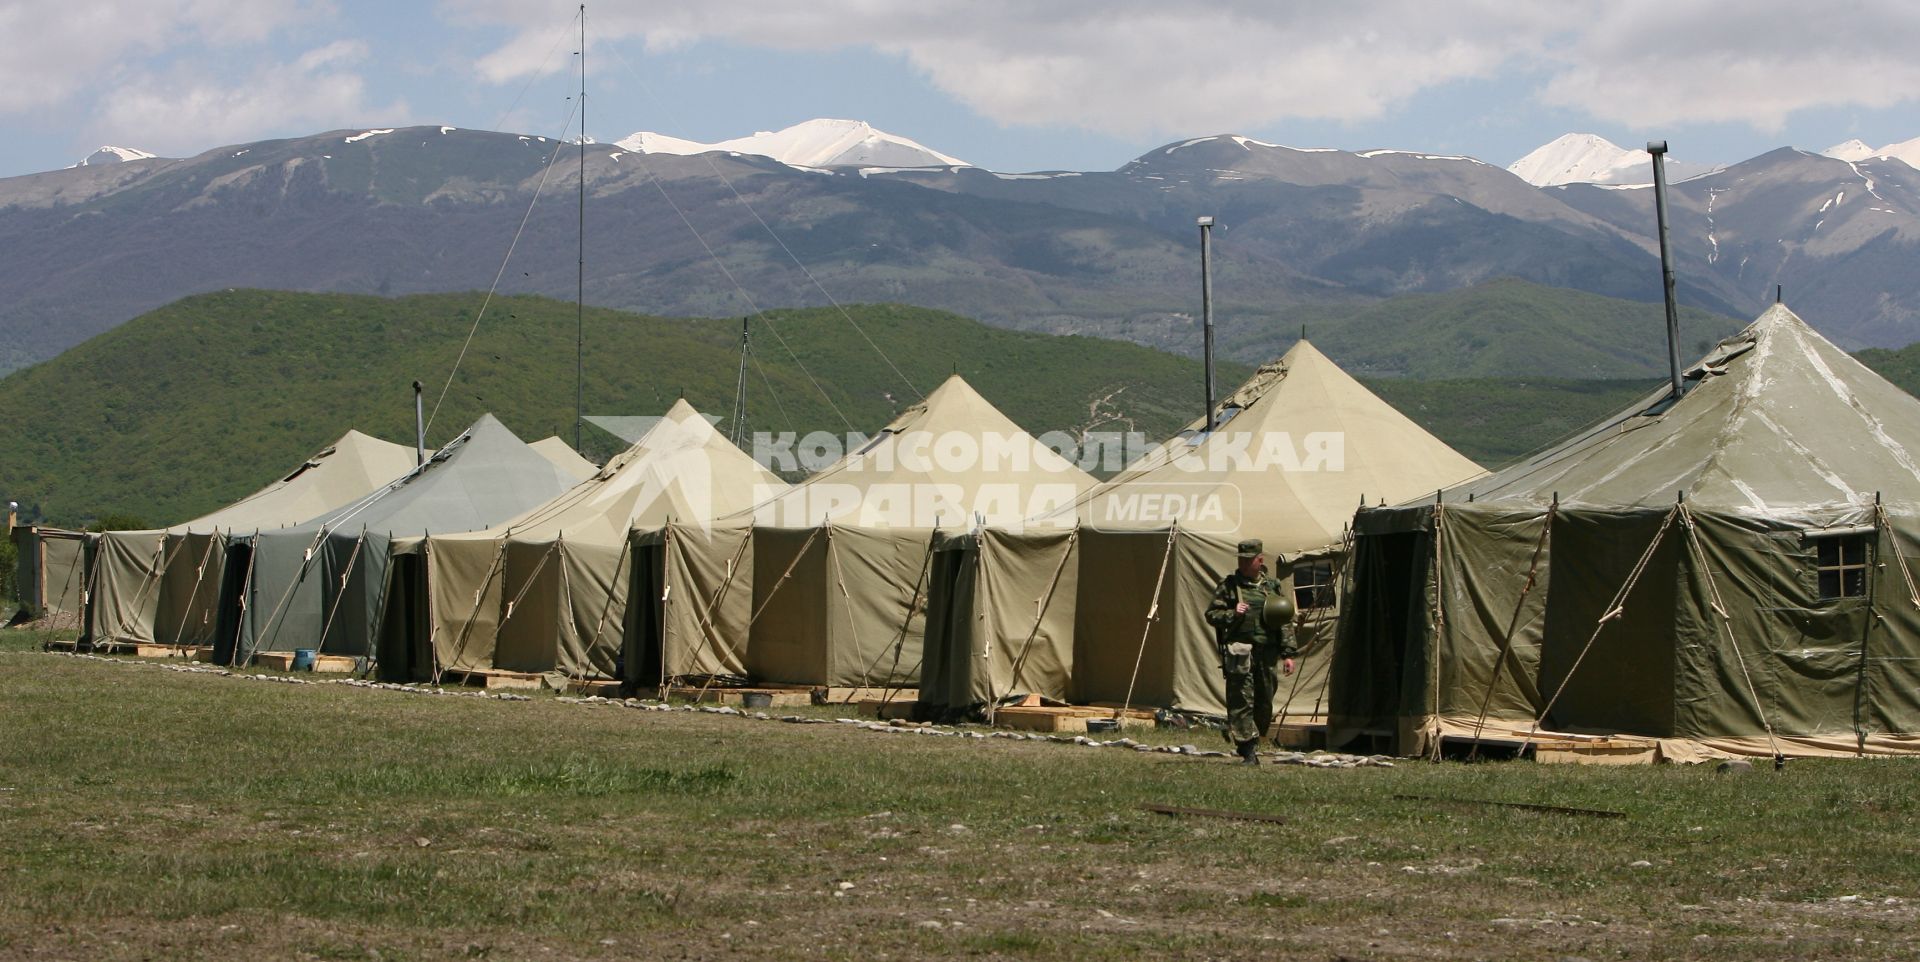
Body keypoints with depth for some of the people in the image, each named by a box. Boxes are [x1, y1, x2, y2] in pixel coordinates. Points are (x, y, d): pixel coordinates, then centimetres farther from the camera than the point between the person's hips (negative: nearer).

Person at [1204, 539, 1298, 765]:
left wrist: (1288, 653, 5)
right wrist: (1232, 614, -13)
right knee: (1241, 703, -8)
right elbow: (1211, 614, 6)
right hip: (1239, 653, -3)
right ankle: (1248, 751, -7)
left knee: (1264, 704, 9)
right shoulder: (1228, 586, 5)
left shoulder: (1273, 588, 11)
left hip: (1267, 654, 3)